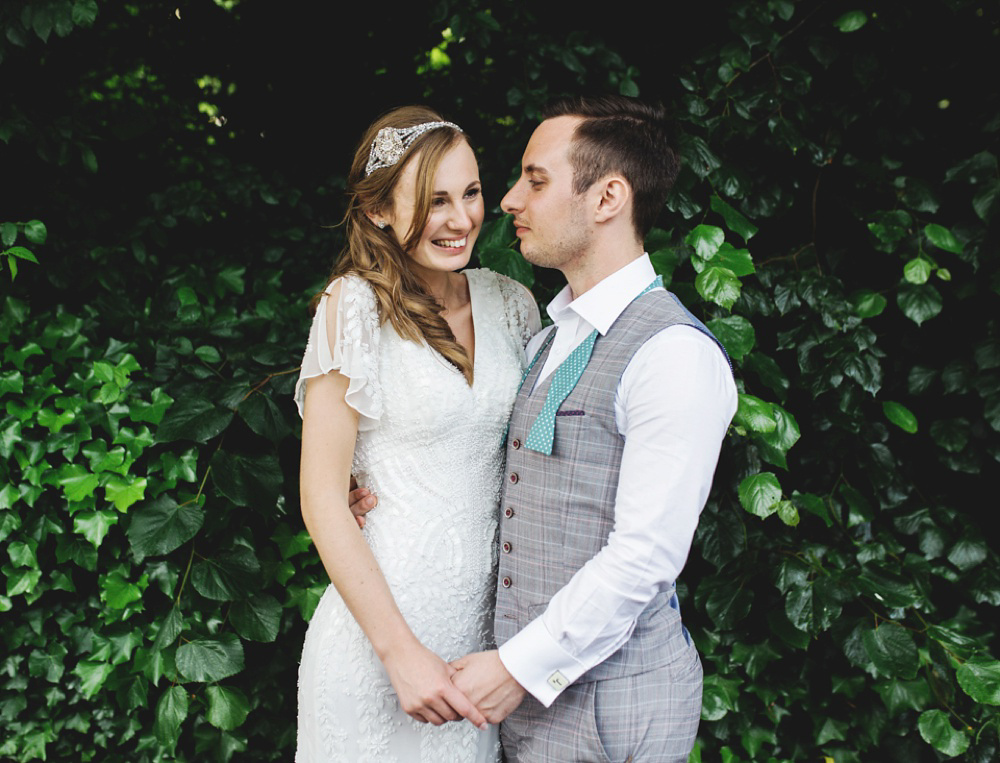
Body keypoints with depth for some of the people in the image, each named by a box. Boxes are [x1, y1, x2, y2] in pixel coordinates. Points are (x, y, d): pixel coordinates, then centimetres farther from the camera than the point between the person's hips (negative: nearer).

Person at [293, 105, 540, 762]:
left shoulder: (510, 302, 3)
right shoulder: (357, 307, -11)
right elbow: (322, 499, -13)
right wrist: (400, 650, -17)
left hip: (489, 617, 5)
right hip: (384, 612, -5)